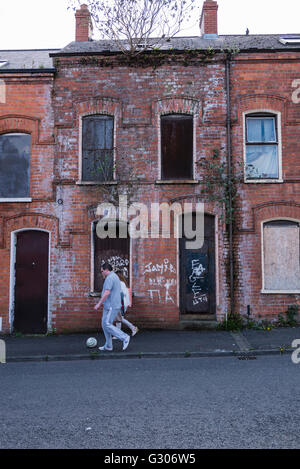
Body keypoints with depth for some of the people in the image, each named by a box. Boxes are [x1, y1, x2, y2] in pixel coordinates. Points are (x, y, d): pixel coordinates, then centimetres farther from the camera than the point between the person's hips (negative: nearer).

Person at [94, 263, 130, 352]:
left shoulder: (110, 278, -15)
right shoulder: (114, 276, 19)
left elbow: (107, 293, -23)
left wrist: (99, 304, -18)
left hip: (111, 307, -10)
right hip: (109, 306, 10)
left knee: (107, 325, -9)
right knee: (105, 325, 11)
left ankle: (124, 337, -4)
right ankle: (108, 346, 14)